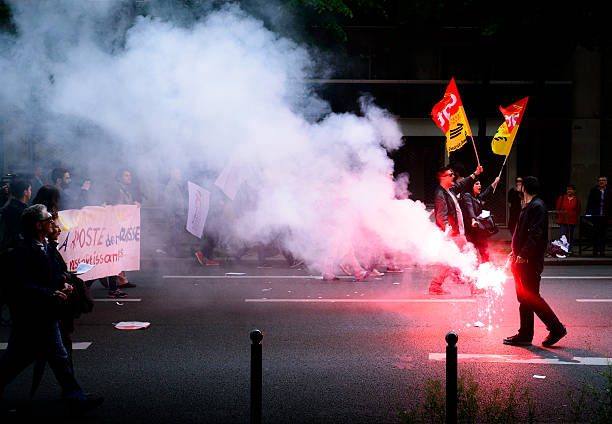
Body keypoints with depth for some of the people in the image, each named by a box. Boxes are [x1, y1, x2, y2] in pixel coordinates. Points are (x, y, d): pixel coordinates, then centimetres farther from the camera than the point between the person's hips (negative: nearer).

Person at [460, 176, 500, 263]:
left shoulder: (479, 197, 18)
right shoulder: (467, 196, -7)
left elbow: (487, 193, 39)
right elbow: (469, 208, -24)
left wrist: (495, 182, 47)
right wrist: (473, 220, -40)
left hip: (480, 229, 8)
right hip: (471, 229, -8)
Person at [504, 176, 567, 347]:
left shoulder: (537, 206, -14)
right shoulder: (529, 206, 16)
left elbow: (536, 235, -22)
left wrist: (523, 254, -24)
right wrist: (516, 252, 18)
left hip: (530, 262, -10)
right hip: (522, 261, 10)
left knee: (532, 298, -5)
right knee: (524, 299, 11)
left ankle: (557, 329, 6)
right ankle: (524, 335, 16)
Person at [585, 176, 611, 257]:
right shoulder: (593, 190, 4)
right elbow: (589, 203, 5)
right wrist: (588, 213, -1)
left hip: (605, 216, 1)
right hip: (595, 215, -1)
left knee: (603, 233, 4)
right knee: (596, 232, -2)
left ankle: (602, 250, 9)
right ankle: (595, 250, 3)